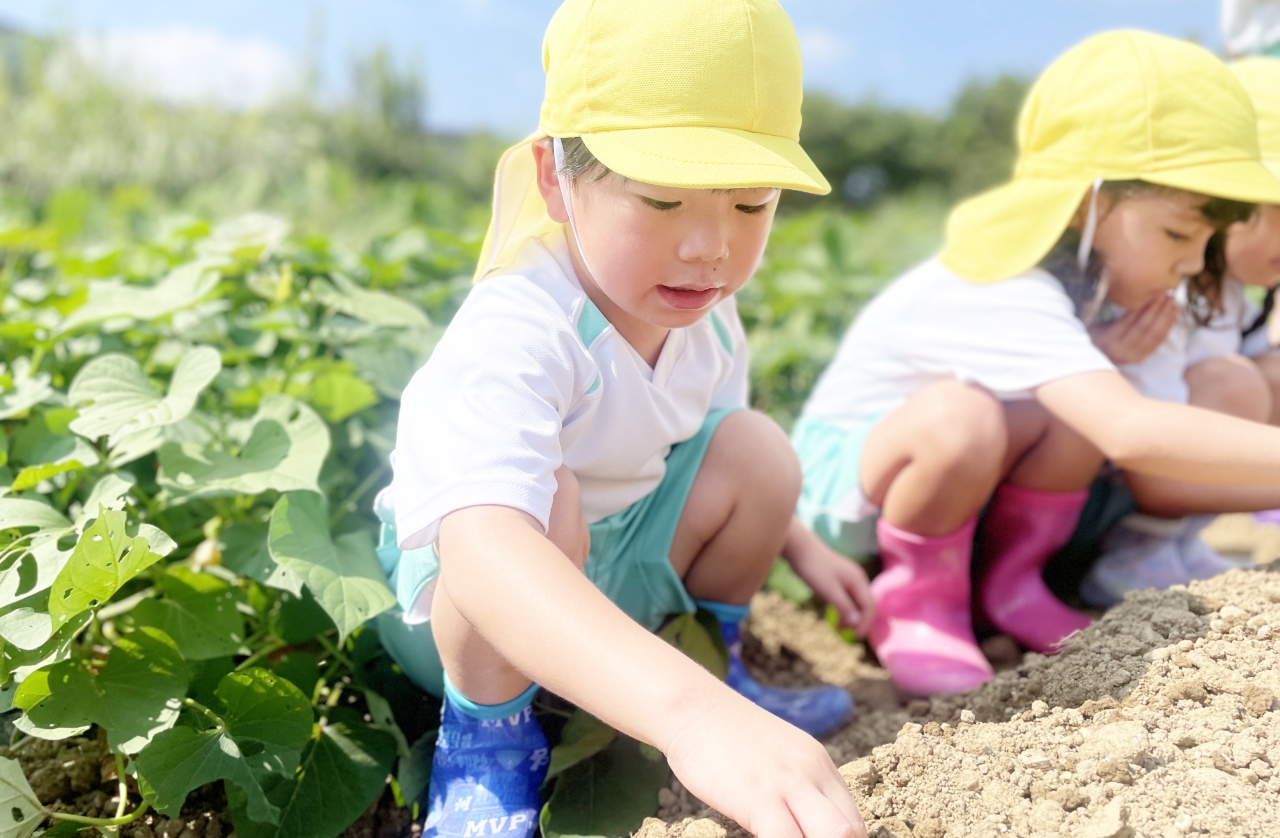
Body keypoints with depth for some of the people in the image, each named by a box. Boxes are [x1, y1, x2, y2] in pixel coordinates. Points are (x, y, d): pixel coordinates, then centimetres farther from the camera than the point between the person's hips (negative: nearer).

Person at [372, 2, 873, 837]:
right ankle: (485, 734, -11)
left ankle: (718, 661, 11)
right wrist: (688, 713, -67)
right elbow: (482, 544, -55)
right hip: (458, 611, -6)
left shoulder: (706, 315, -10)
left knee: (758, 449, -13)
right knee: (543, 496, -37)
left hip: (612, 580, 7)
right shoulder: (512, 337, -36)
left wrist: (800, 547, 9)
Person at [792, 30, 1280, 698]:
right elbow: (1129, 434, -47)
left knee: (1078, 409, -21)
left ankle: (1009, 584, 2)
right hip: (846, 469, -7)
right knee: (959, 415, -39)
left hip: (956, 469, 8)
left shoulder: (1081, 260, -5)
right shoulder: (1008, 295, -34)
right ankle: (917, 599, -11)